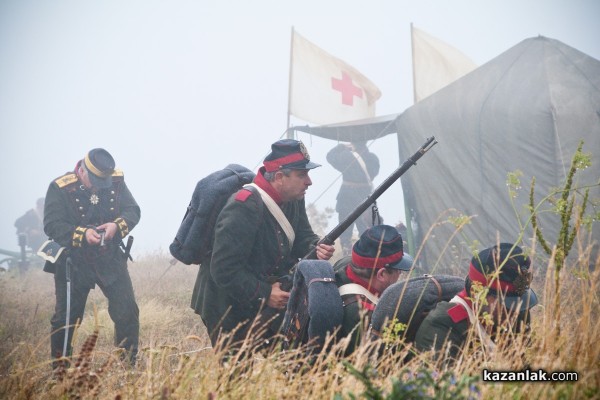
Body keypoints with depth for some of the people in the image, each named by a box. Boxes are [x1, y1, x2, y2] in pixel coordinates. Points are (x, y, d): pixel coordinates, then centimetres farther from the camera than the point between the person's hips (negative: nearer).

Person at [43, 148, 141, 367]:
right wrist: (82, 234, -31)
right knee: (65, 318, 7)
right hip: (73, 262, -2)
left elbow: (133, 211, -3)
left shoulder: (116, 181, -4)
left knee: (127, 311, -2)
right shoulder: (60, 187, -14)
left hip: (110, 259, 2)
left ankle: (128, 365, 12)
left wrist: (117, 225, -23)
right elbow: (52, 225, -18)